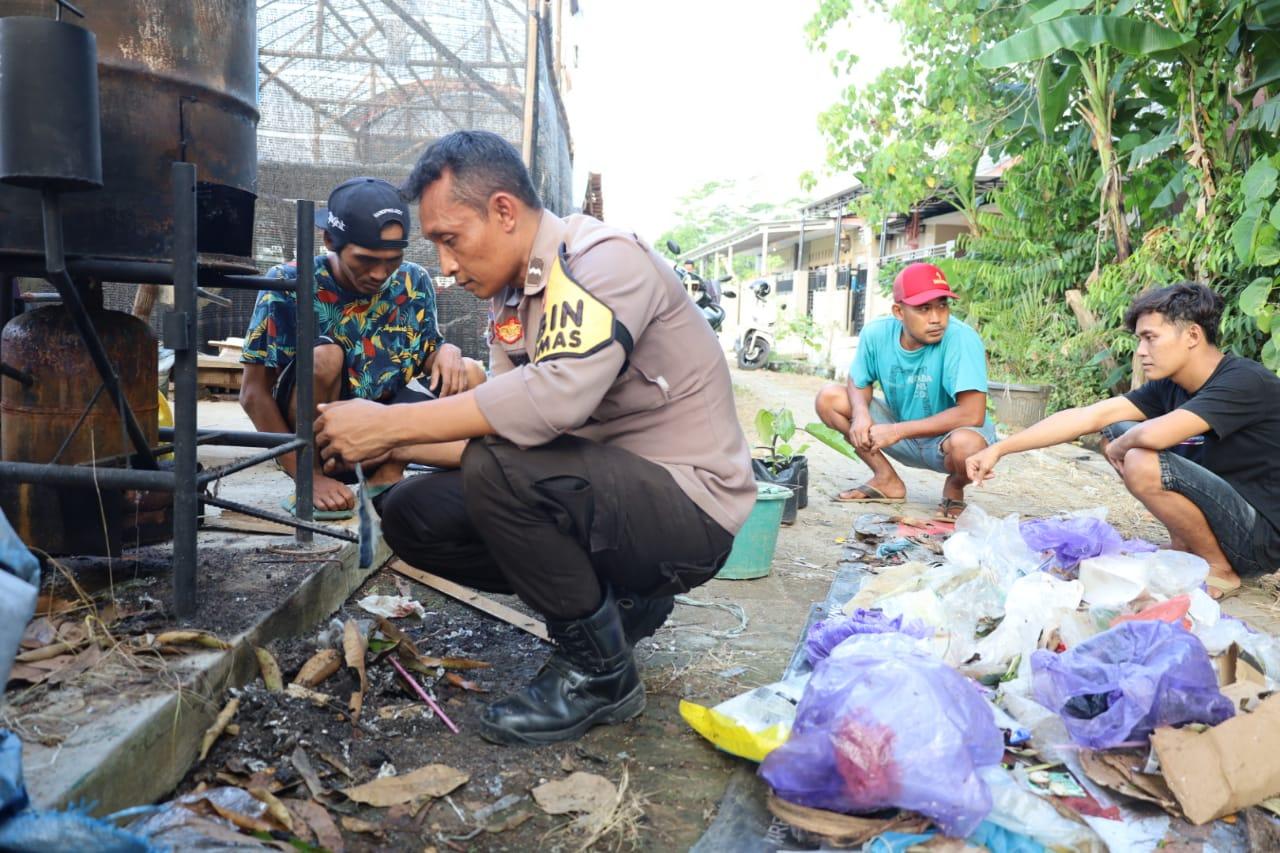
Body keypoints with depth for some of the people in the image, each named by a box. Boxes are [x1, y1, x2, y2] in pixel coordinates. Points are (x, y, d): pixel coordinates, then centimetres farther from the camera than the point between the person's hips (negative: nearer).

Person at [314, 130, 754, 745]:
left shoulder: (604, 258, -18)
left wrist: (388, 424, -28)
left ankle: (601, 673, -9)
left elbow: (558, 395, -34)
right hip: (599, 492, 9)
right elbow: (500, 421, 7)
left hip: (690, 508, -8)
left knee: (500, 469, -31)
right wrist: (388, 446, -6)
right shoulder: (509, 296, 9)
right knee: (411, 512, 0)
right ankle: (616, 598, 9)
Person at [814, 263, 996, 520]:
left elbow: (972, 414, -34)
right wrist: (861, 413, -23)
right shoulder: (876, 334, -16)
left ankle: (954, 489, 0)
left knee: (966, 443, -40)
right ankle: (887, 480, 5)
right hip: (901, 434, 5)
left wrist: (897, 431, -31)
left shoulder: (962, 339, -29)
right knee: (828, 398, -9)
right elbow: (859, 383, 1)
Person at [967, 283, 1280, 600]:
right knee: (1118, 430, 2)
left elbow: (1153, 434, -38)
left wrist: (1121, 446, -14)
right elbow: (1087, 417, -4)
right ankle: (1183, 549, 8)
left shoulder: (1244, 382, -23)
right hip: (1223, 508, 8)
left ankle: (1220, 569, -6)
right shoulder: (1169, 386, 1)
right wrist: (999, 449, -8)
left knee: (1142, 463, -28)